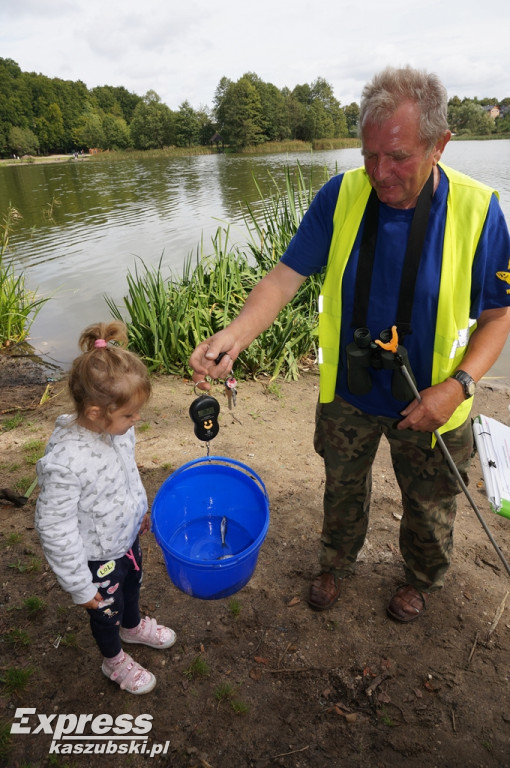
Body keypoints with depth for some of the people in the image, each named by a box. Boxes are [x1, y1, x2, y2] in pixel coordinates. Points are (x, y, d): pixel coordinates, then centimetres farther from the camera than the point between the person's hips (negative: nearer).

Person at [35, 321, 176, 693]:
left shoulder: (118, 427, -18)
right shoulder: (64, 462, -39)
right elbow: (56, 530, -27)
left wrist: (141, 509, 17)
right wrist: (80, 586, -16)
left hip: (128, 535, 6)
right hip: (97, 558, -6)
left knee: (133, 583, 32)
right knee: (107, 610, 22)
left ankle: (133, 625, 66)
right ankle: (114, 661, 54)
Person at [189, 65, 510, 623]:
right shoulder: (341, 196, -14)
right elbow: (287, 275, -15)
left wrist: (459, 384, -24)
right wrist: (236, 334, -33)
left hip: (427, 403, -1)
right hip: (347, 392, 2)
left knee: (428, 506, 23)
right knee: (342, 489, 25)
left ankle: (421, 578, 57)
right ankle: (337, 563, 57)